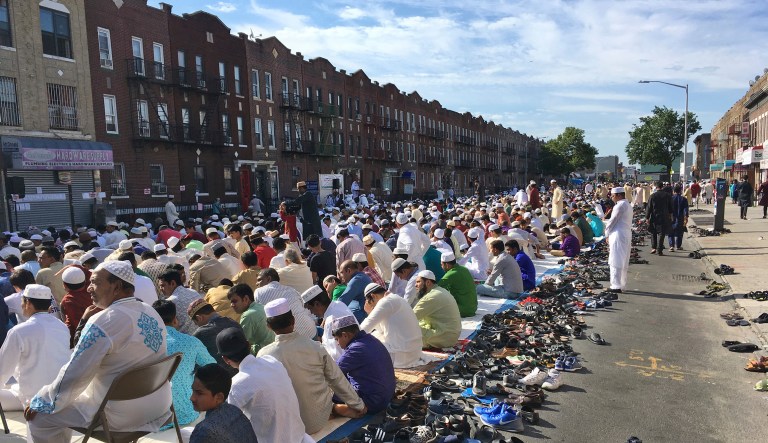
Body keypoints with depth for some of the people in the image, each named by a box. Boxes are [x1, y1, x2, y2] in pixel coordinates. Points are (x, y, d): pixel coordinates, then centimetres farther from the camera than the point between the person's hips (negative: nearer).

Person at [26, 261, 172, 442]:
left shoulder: (103, 321, -20)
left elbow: (73, 376, -15)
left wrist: (39, 403, 0)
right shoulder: (152, 312, 3)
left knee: (40, 416, 7)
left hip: (122, 415, -8)